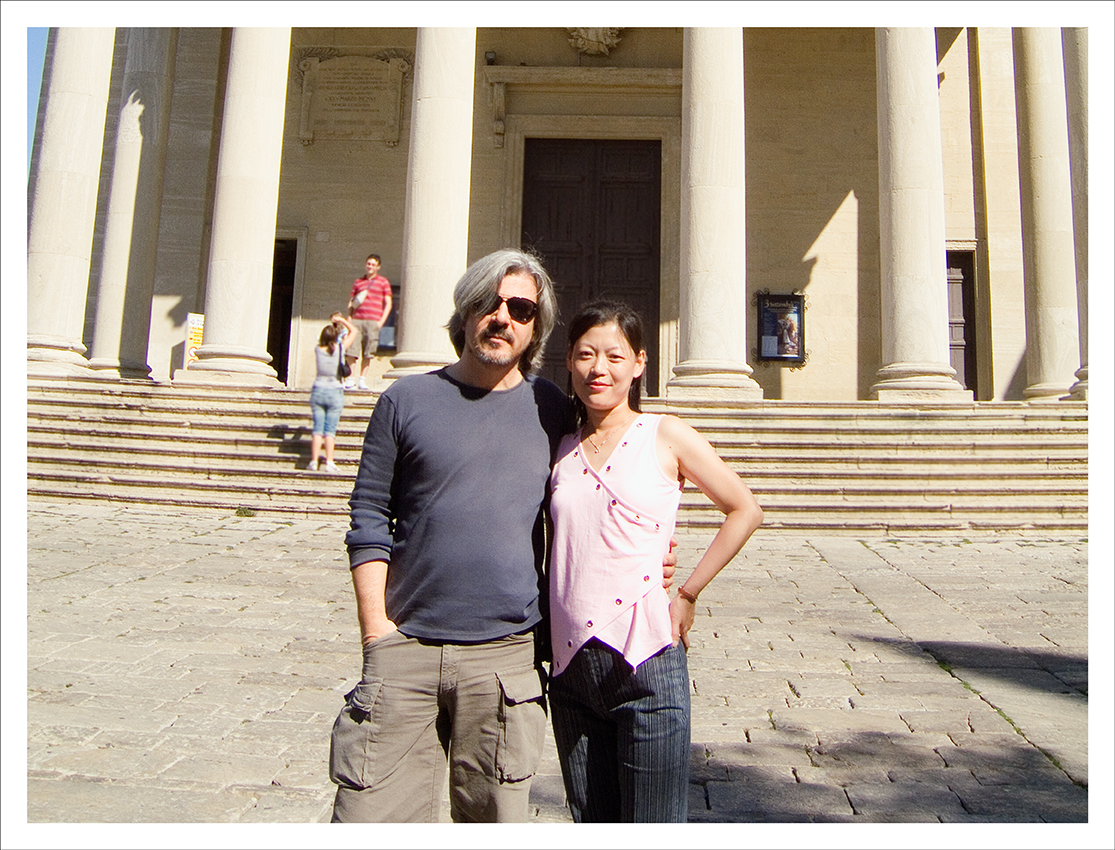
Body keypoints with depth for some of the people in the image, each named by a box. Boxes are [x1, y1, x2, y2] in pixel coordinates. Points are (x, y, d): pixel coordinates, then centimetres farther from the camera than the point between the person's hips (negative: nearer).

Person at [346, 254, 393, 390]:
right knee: (351, 349, -8)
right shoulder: (358, 282, 18)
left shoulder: (383, 282, 11)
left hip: (373, 321, -2)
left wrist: (381, 321, -4)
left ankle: (362, 379, 6)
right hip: (357, 319, 2)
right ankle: (352, 378, -2)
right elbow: (350, 302, 21)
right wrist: (350, 316, 4)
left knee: (367, 353, -2)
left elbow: (388, 303, 6)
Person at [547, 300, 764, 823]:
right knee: (591, 826, 16)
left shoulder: (664, 436, -1)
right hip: (570, 667, 4)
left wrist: (687, 594, -2)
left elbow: (745, 511, 3)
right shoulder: (561, 450, 9)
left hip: (647, 664, -4)